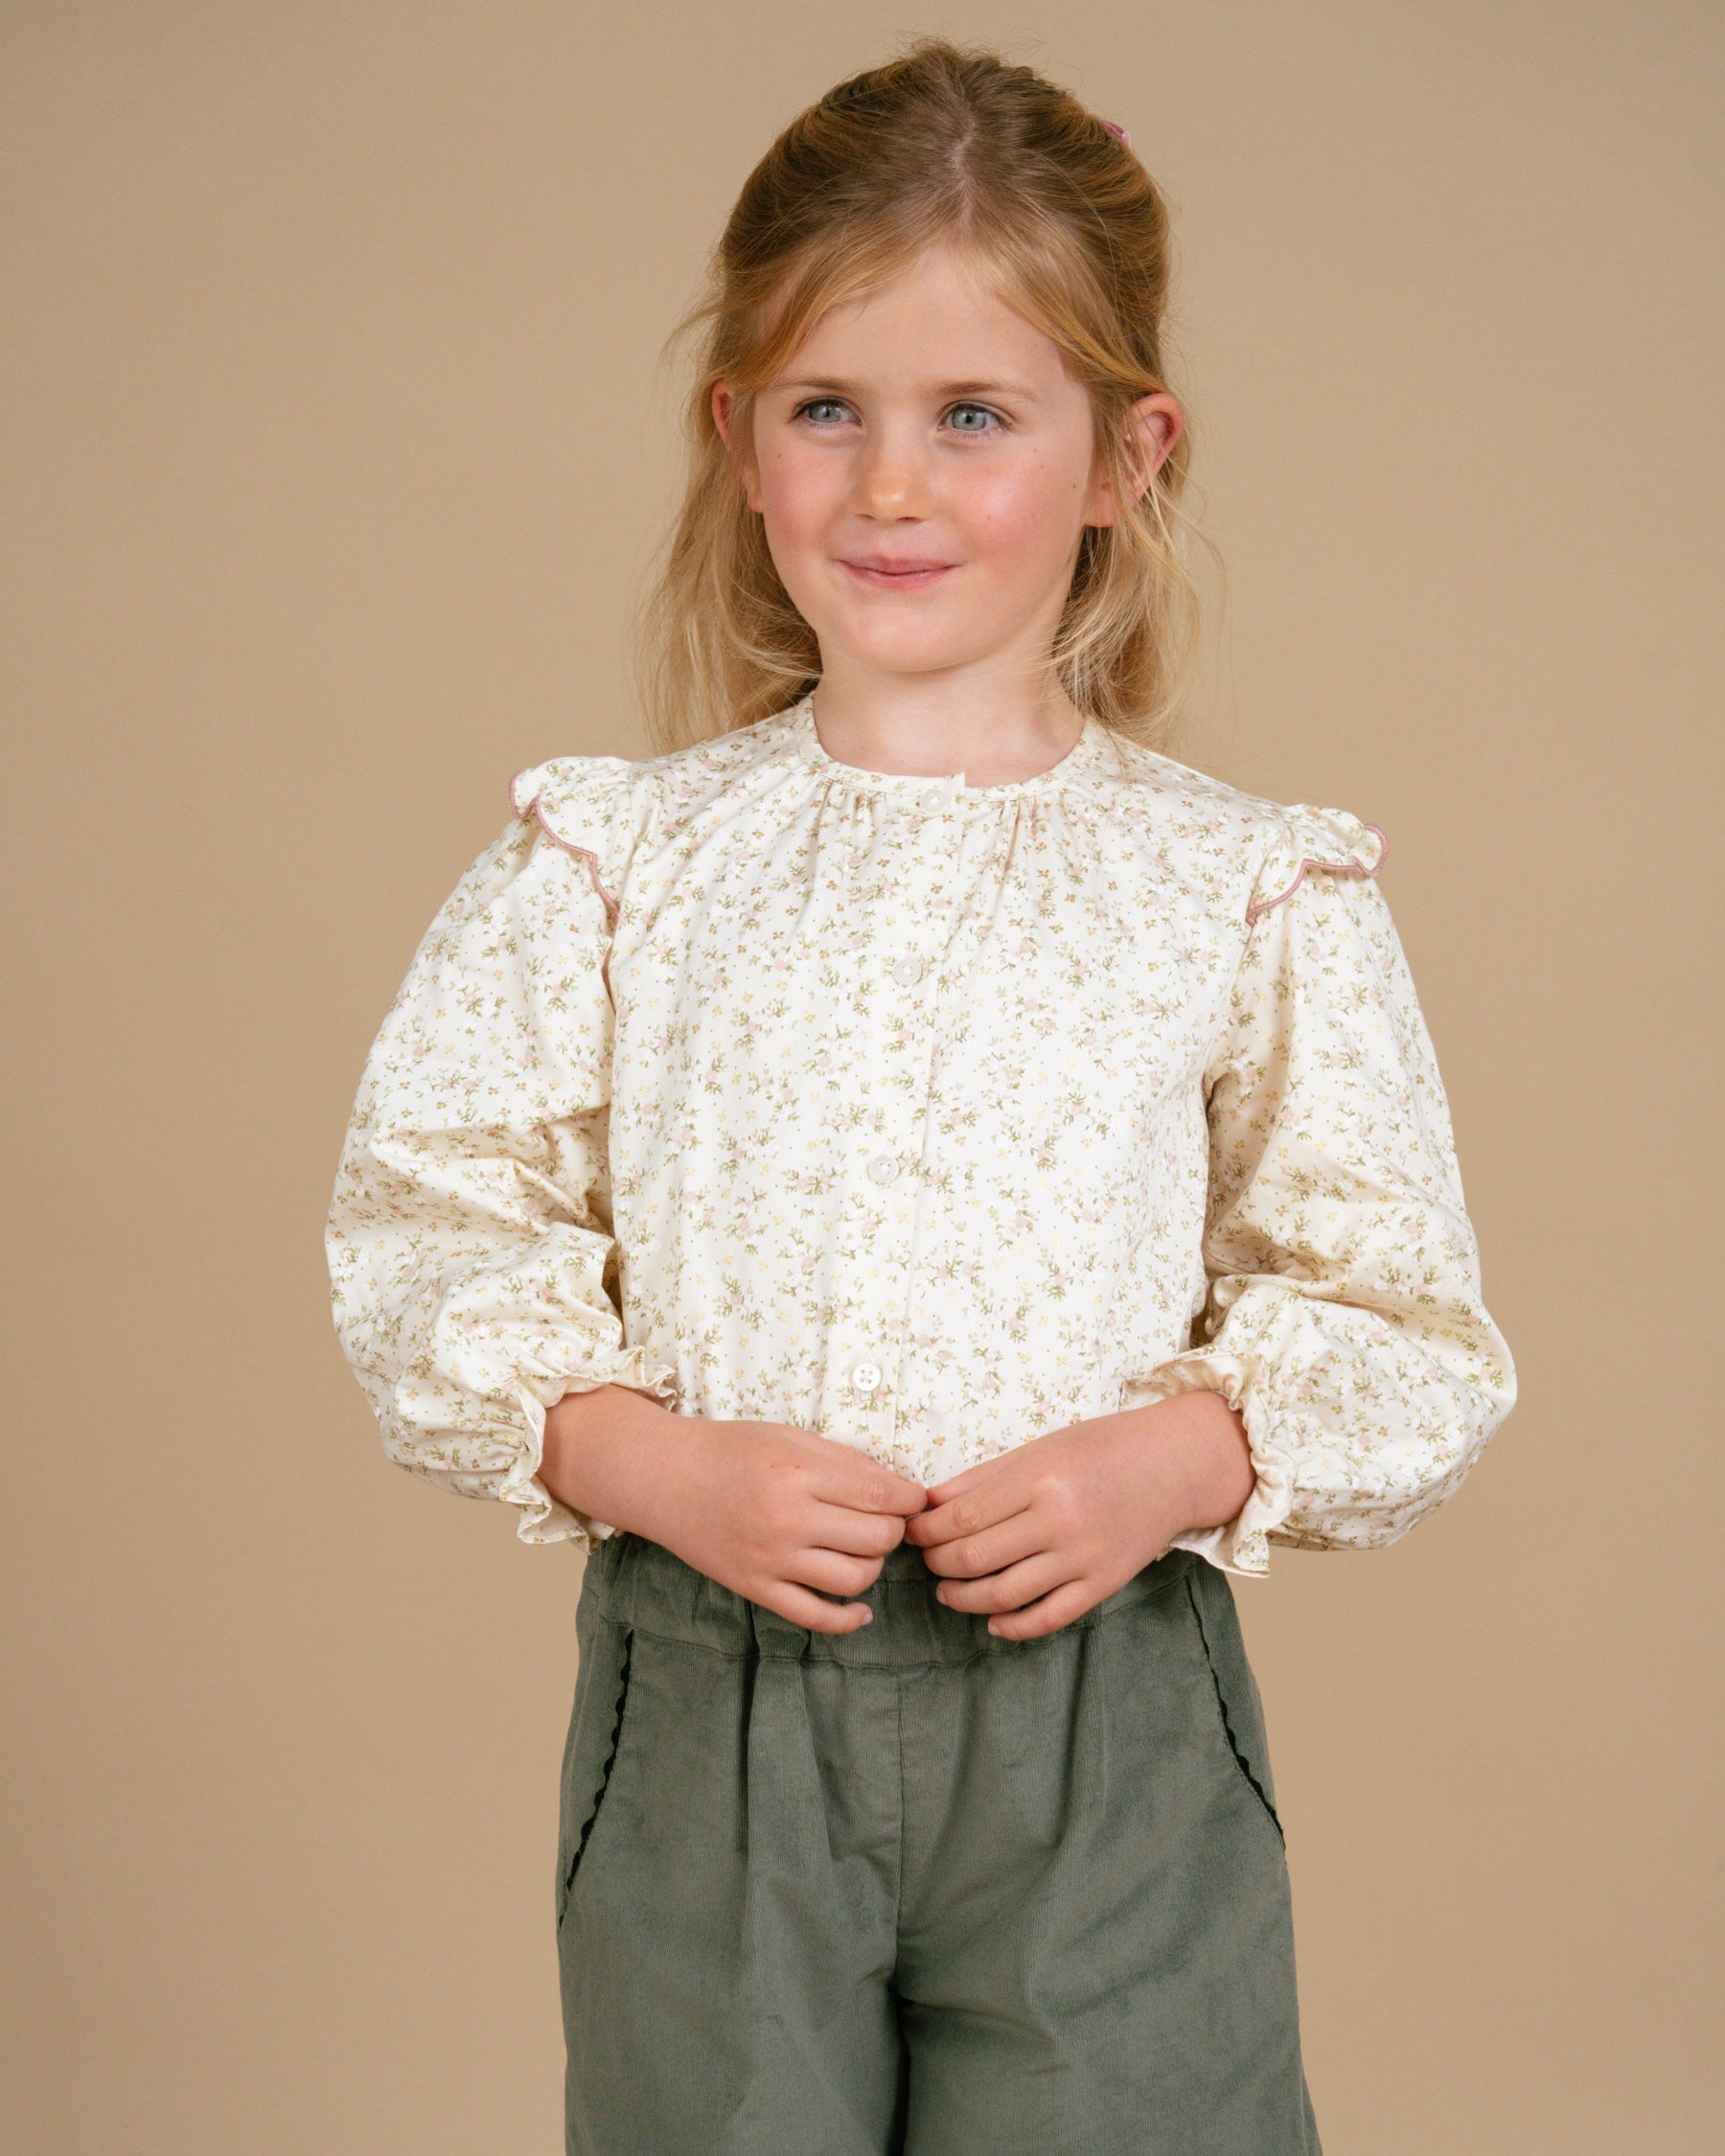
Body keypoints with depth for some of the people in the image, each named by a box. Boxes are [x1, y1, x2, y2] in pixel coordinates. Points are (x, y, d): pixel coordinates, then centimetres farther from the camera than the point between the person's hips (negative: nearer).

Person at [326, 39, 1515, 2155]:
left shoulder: (1254, 890, 0)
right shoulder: (609, 863, 2)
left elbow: (1404, 1328, 2)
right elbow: (427, 1236, 2)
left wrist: (1169, 1463, -15)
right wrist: (655, 1464, -13)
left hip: (1104, 1700, 0)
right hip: (707, 1687, 1)